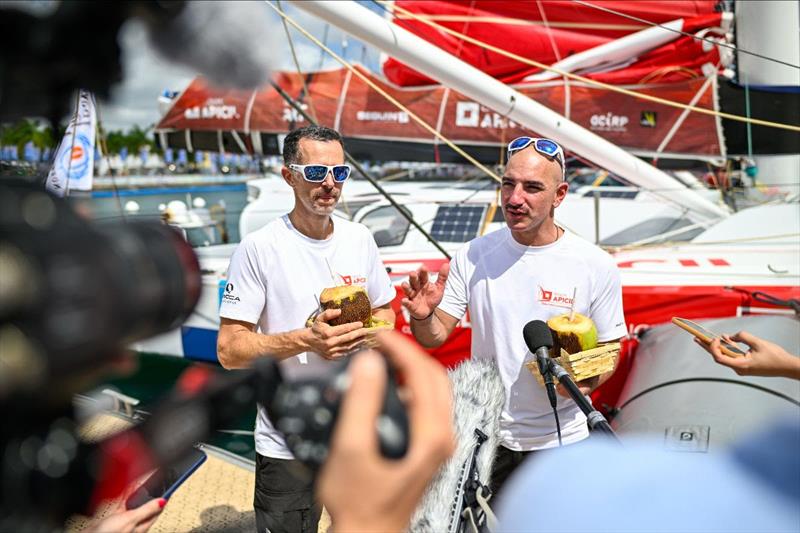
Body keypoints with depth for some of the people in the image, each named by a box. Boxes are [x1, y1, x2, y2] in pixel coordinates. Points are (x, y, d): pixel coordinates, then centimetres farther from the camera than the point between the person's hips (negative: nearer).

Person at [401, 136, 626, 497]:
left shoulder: (596, 266, -9)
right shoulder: (473, 256, -6)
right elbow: (435, 337, -3)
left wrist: (588, 382, -21)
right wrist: (422, 317, -25)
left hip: (562, 440, 0)